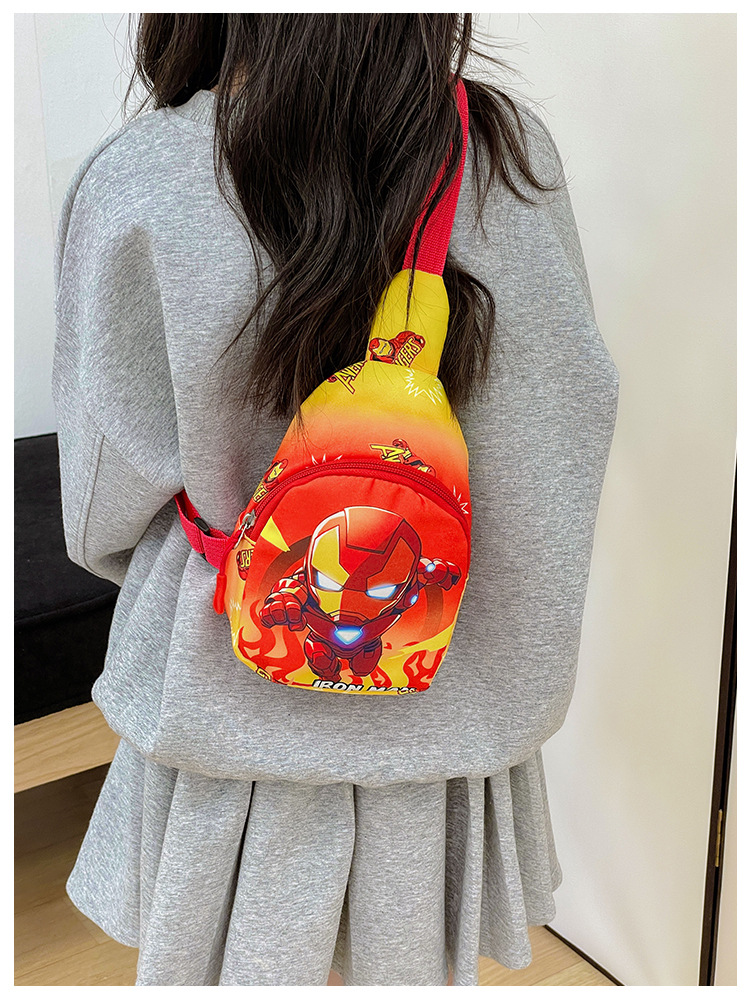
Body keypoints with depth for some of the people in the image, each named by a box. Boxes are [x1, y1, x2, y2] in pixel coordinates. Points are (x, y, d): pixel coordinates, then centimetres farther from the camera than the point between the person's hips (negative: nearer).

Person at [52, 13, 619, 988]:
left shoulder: (138, 183, -20)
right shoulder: (514, 154, -13)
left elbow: (105, 507, -10)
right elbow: (570, 419, -1)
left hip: (234, 681, -2)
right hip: (449, 686, 2)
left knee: (239, 965, 22)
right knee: (418, 963, 24)